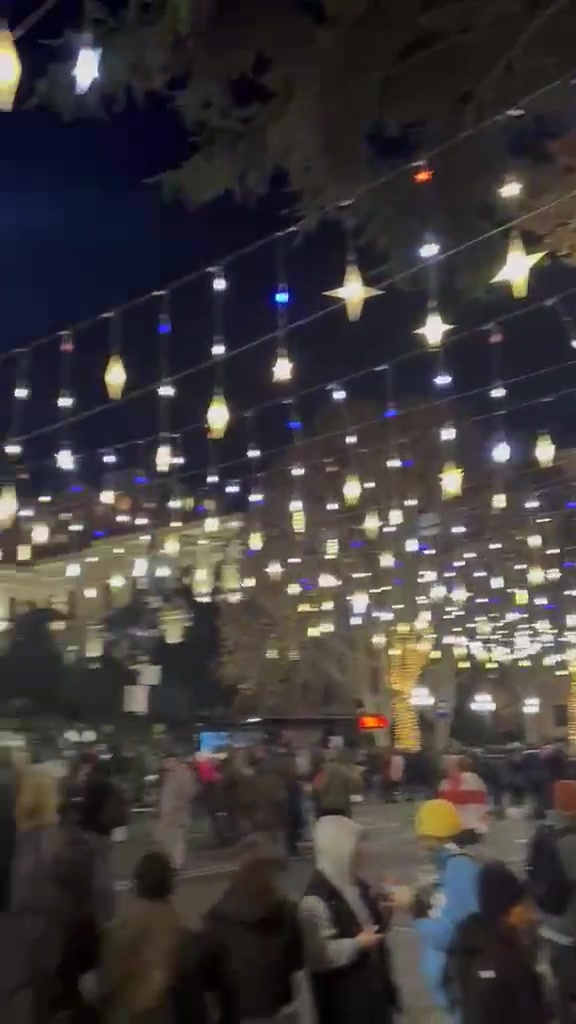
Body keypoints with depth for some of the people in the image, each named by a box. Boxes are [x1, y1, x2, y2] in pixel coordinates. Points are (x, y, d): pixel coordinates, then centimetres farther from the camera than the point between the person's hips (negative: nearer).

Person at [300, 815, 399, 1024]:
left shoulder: (357, 885, 6)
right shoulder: (317, 899, -23)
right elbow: (317, 956, -27)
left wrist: (384, 912, 1)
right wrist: (356, 945, -27)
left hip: (375, 987, 9)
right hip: (345, 1002, -9)